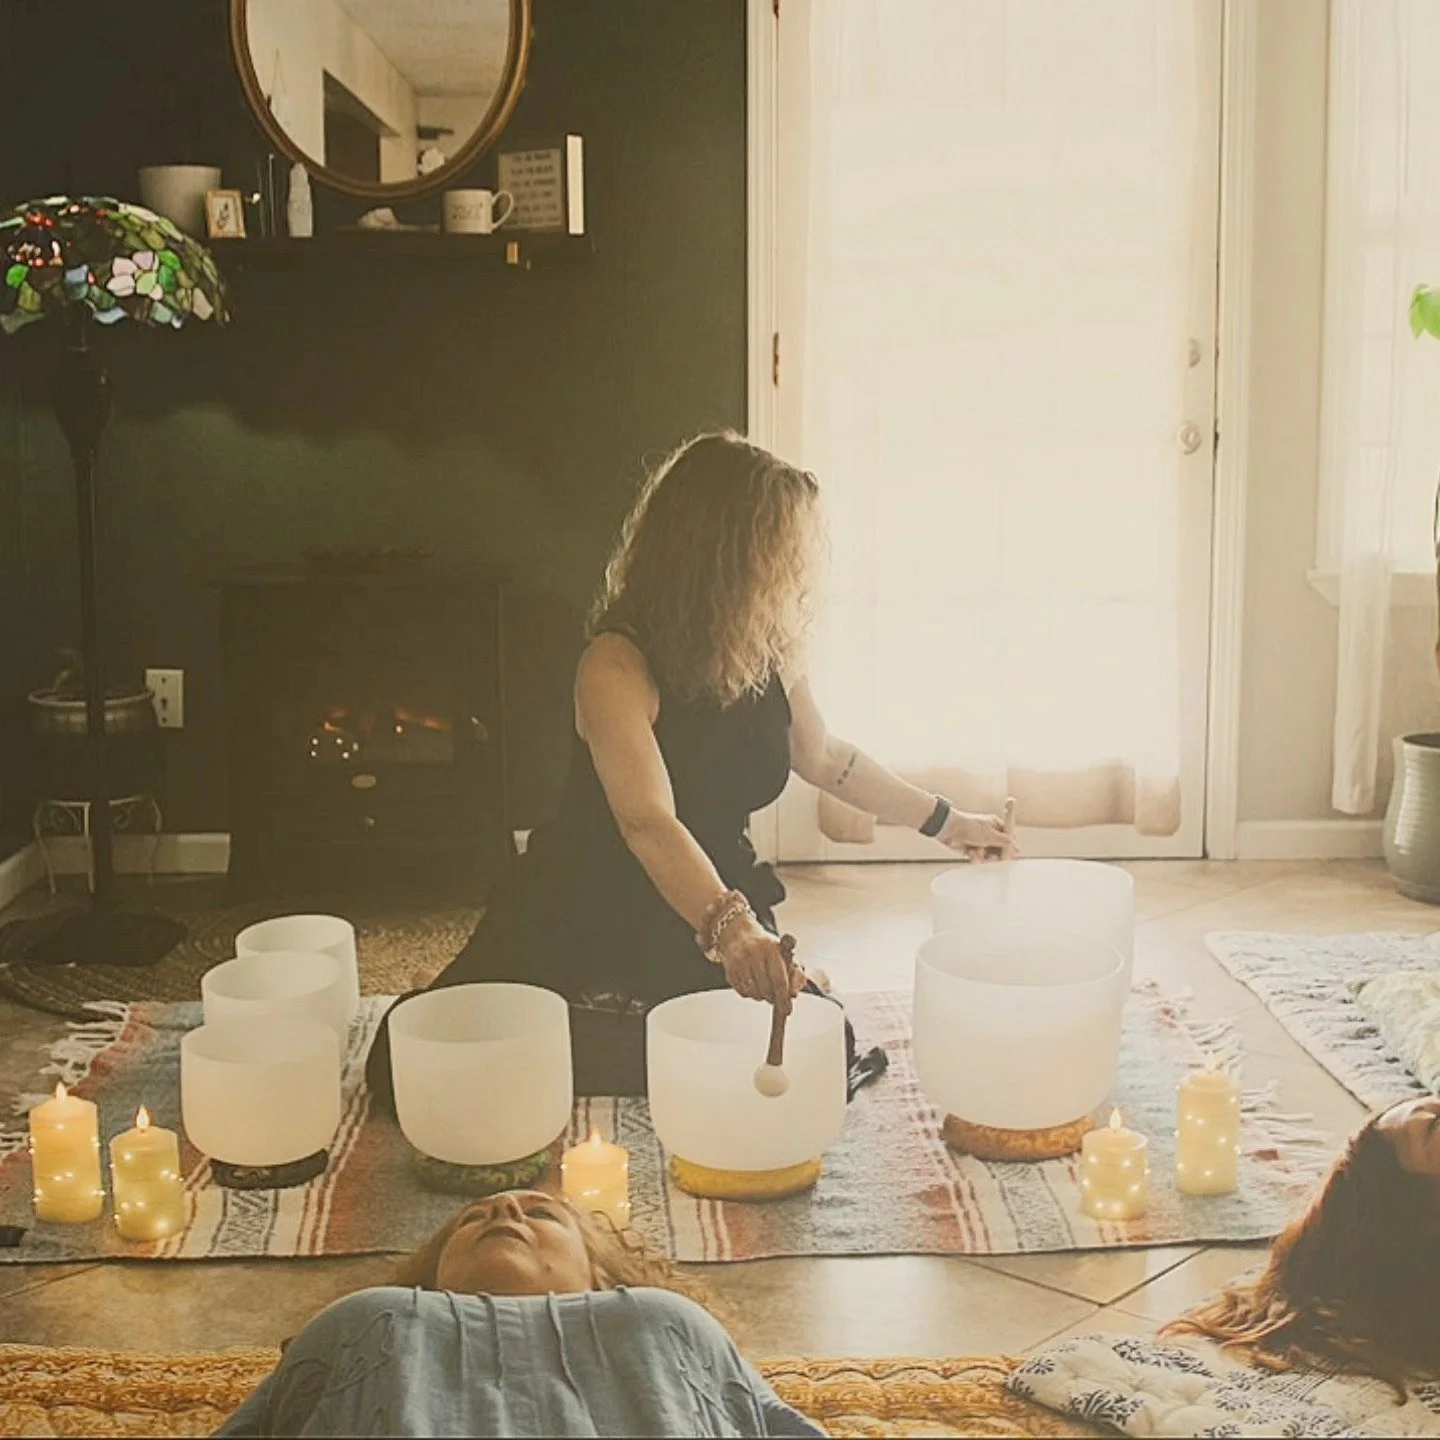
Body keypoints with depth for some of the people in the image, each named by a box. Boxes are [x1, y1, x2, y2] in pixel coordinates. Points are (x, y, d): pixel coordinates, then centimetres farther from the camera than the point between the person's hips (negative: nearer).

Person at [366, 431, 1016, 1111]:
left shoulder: (773, 656, -7)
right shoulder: (617, 665, -27)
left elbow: (823, 758, 14)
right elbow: (649, 824, -41)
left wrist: (944, 821, 21)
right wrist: (727, 927, -57)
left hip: (716, 898, 5)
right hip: (585, 914, -5)